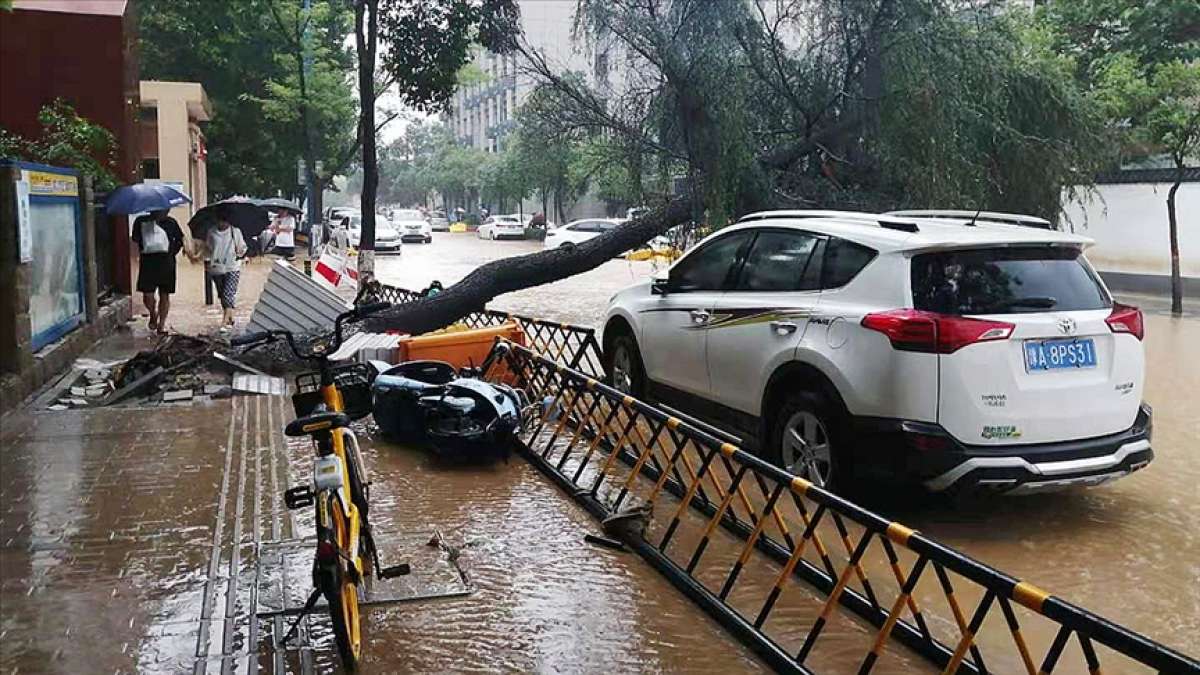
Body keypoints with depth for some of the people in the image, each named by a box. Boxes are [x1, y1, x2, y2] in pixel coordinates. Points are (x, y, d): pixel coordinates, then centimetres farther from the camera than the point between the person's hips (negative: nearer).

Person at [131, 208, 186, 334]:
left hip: (166, 261, 0)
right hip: (147, 261, 0)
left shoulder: (170, 222, 3)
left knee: (164, 294, 4)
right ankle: (153, 314, 27)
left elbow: (179, 241, 12)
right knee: (148, 295, -4)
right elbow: (136, 239, 11)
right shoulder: (141, 221, 4)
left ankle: (162, 324, 15)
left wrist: (172, 253, 3)